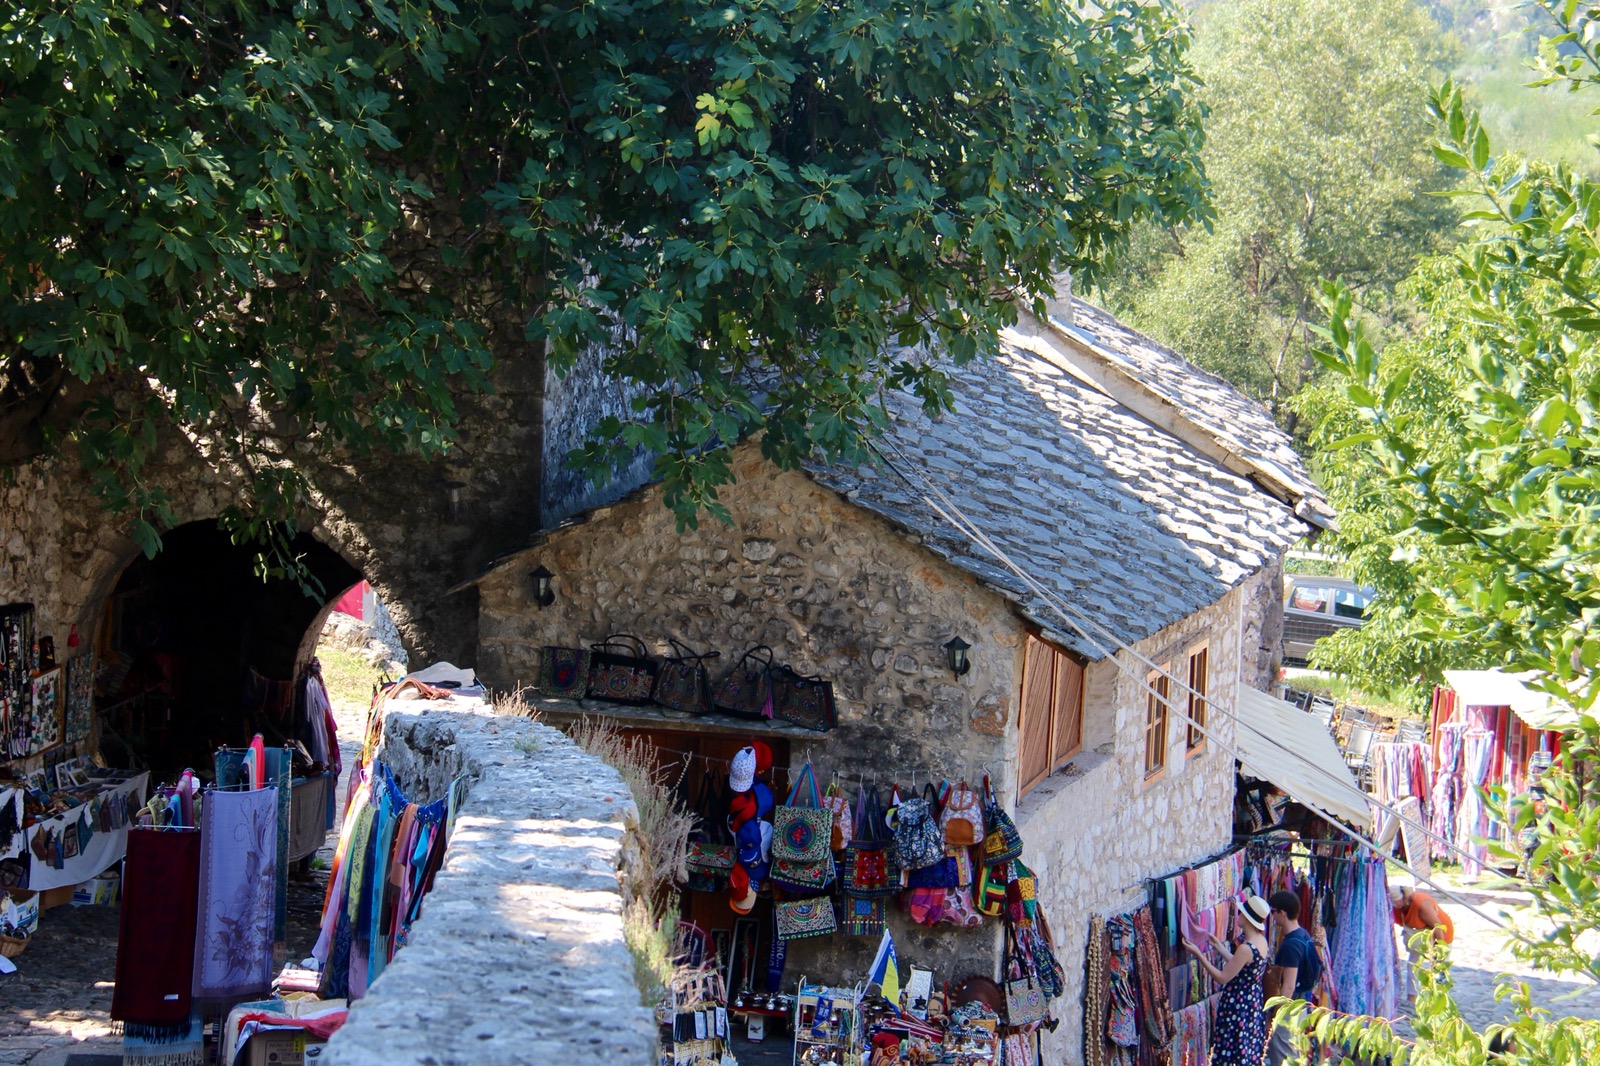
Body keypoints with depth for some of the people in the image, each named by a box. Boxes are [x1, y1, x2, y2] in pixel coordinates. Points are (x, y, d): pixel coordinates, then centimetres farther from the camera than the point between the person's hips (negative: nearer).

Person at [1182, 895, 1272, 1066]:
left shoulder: (1246, 948, -27)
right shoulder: (1261, 940, 2)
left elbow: (1223, 977, -21)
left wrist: (1198, 954, -18)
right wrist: (1219, 946, 20)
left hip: (1237, 1007, -9)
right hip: (1253, 1002, 9)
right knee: (1249, 1052, 17)